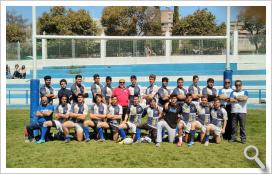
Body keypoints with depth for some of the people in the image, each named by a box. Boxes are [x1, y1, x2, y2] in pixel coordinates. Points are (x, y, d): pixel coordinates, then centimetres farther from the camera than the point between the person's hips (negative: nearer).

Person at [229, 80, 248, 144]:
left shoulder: (245, 92, 9)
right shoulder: (233, 92, 13)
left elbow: (245, 98, -12)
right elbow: (231, 100, -4)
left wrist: (236, 98, -2)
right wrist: (241, 99, -7)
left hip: (242, 112, -2)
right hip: (234, 112, 2)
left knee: (242, 126, -2)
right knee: (233, 126, 4)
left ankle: (243, 138, 5)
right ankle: (233, 138, 13)